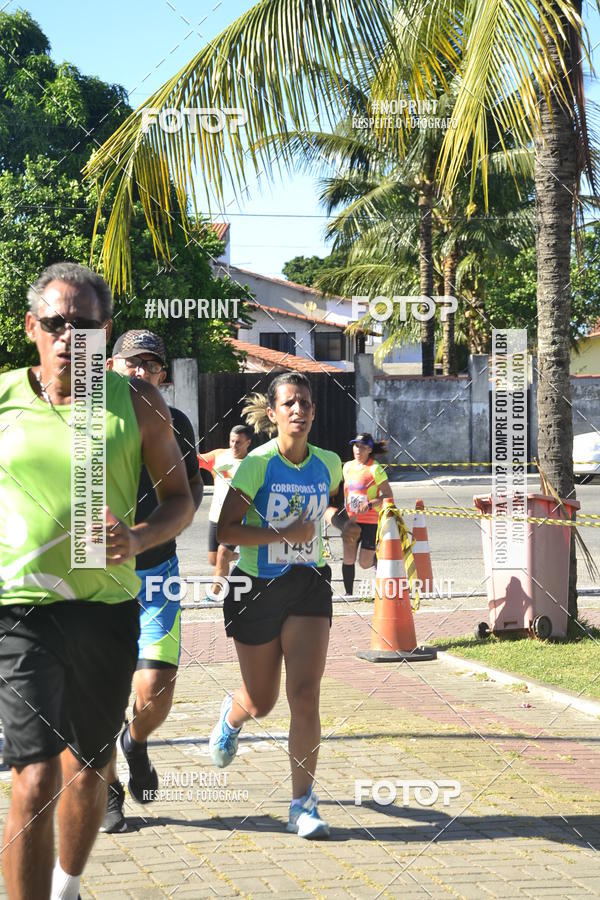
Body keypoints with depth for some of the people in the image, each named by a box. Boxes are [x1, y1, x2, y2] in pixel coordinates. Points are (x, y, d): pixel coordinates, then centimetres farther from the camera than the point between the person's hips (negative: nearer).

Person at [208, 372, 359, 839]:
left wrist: (336, 515, 0)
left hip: (309, 586, 2)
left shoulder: (328, 463, -1)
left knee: (305, 695, -12)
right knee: (260, 704, 12)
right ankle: (231, 716, 51)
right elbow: (226, 529, -15)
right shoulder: (258, 463, -13)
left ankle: (303, 804, -3)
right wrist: (283, 533, -24)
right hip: (258, 589, -2)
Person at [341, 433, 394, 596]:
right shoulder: (347, 467, 7)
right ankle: (348, 593, 10)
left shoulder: (375, 469, -10)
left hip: (371, 521, -4)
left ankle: (376, 558, 34)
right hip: (351, 520, 4)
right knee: (348, 559, -5)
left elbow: (388, 496, -11)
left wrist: (369, 504, -24)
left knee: (364, 563, 0)